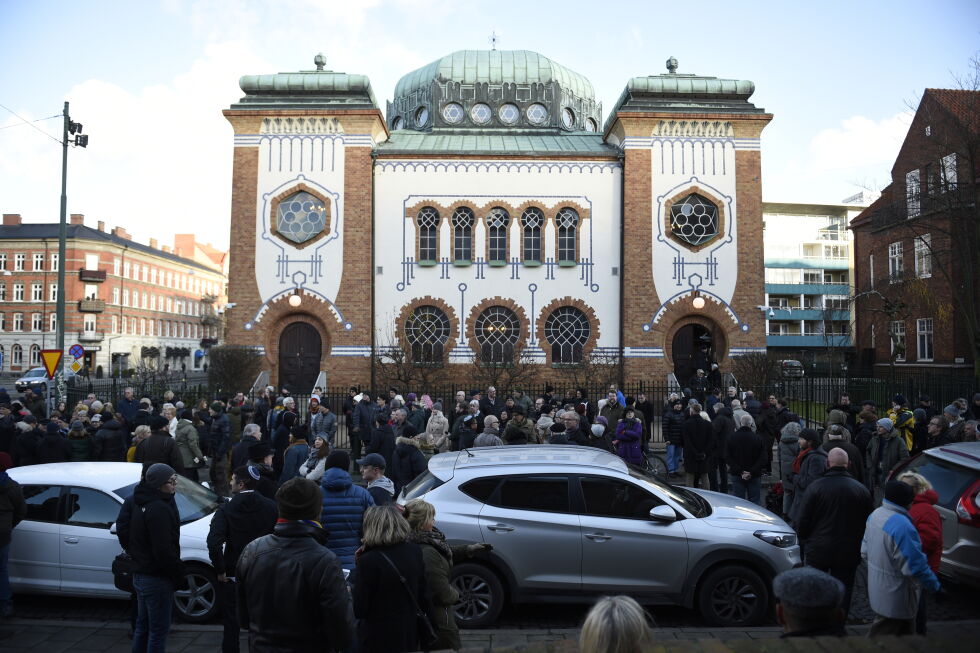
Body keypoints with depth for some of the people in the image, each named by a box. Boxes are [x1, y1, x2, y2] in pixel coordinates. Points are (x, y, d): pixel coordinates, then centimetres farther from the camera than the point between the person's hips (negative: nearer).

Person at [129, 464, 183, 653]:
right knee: (159, 629, 0)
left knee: (143, 626, 21)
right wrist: (178, 575, -13)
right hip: (157, 578, -10)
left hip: (140, 573, 10)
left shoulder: (141, 503, 9)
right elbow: (164, 550, -24)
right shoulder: (159, 508, -23)